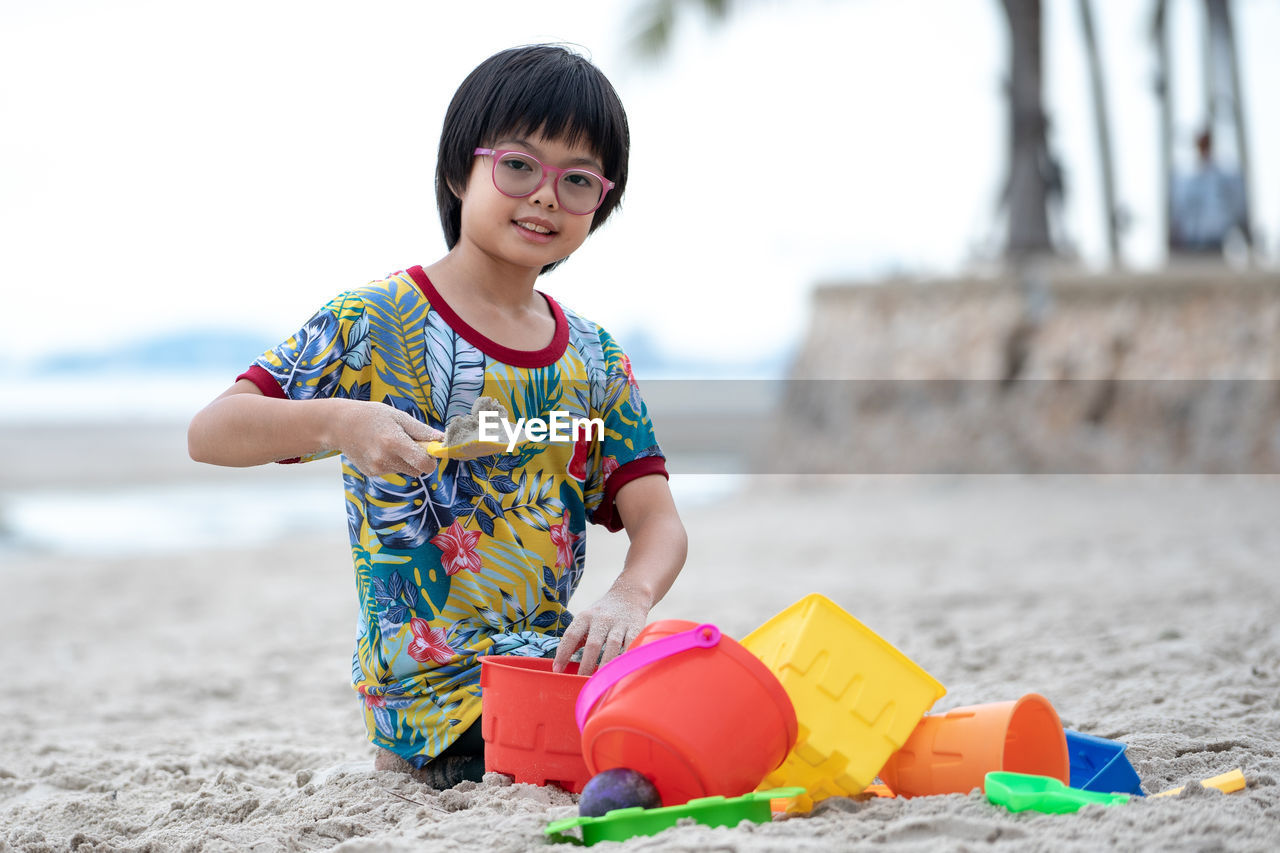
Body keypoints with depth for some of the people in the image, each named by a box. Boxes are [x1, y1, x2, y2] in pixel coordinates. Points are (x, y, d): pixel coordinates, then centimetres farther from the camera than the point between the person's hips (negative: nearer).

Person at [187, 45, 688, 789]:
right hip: (436, 680, -7)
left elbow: (657, 515, 1)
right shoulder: (375, 323, -6)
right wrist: (336, 422, -30)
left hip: (552, 653, 7)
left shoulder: (595, 360, 9)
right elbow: (210, 433, -11)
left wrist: (629, 597, -22)